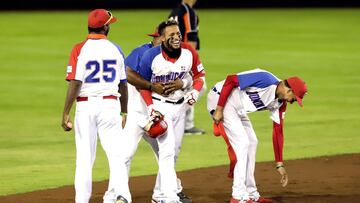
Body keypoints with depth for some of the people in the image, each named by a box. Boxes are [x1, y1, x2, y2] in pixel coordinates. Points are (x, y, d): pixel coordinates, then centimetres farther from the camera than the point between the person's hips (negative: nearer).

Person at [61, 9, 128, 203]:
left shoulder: (80, 49, -5)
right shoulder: (115, 49, 4)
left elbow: (75, 83, -12)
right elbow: (123, 85, 11)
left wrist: (65, 114, -9)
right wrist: (124, 113, 21)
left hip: (85, 105, -1)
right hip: (110, 105, 1)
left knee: (84, 157, 4)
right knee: (116, 154, 3)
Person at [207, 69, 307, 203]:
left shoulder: (279, 103, 2)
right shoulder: (265, 80, -26)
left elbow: (278, 132, 8)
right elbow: (230, 80, -26)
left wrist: (279, 164, 8)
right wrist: (219, 109, -26)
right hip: (221, 98, -10)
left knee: (251, 142, 12)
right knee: (241, 142, -13)